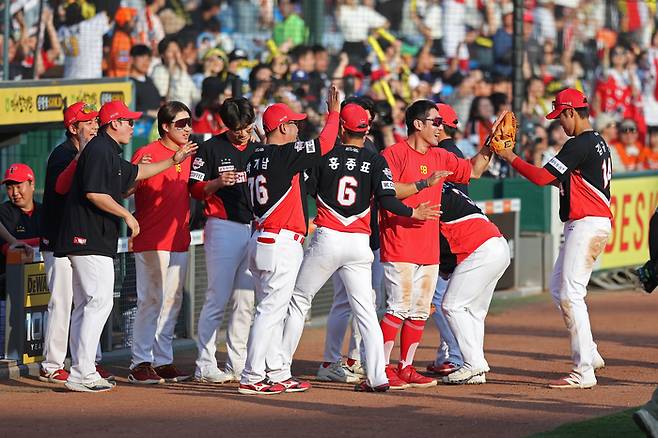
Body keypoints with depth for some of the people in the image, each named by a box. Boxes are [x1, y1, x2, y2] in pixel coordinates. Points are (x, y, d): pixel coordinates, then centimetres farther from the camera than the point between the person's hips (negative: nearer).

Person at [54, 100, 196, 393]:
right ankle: (82, 374, -17)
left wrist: (173, 161, 34)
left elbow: (135, 173, 36)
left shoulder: (108, 152, 21)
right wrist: (127, 215, -14)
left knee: (86, 305, 11)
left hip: (85, 240, 11)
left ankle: (81, 372, 13)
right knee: (100, 301, -14)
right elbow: (93, 193, -22)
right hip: (89, 237, -11)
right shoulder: (100, 150, -12)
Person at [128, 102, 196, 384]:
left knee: (172, 301, 10)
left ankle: (163, 361, 16)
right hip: (151, 242, -7)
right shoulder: (147, 154, -9)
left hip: (179, 241, 7)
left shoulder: (189, 155, 12)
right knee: (150, 300, -7)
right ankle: (140, 363, -4)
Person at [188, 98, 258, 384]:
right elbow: (195, 189, -3)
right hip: (223, 228, -5)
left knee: (246, 301, 8)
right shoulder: (211, 148, -2)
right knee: (218, 298, -6)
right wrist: (218, 183, -20)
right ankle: (205, 366, -3)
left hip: (254, 229, 6)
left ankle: (238, 364, 14)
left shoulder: (258, 150, 13)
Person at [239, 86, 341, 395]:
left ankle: (276, 374, 18)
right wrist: (334, 113, 1)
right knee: (270, 310, -7)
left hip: (260, 240, 9)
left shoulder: (256, 158, 11)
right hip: (282, 243, -9)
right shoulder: (285, 155, -13)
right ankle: (251, 378, -8)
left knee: (273, 311, 13)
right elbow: (324, 144, -11)